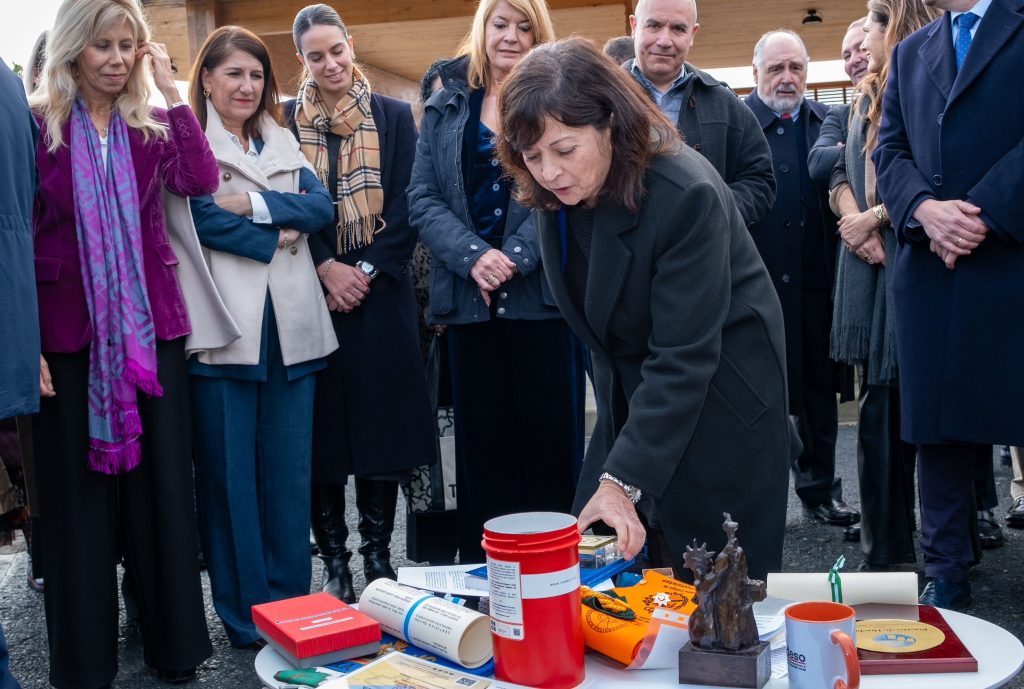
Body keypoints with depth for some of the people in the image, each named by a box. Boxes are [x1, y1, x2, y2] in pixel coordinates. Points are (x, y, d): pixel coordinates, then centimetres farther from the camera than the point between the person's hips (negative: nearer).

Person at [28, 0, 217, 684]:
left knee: (161, 480, 7)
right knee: (78, 489, 6)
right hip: (68, 332, -2)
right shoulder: (36, 125, 1)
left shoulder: (152, 126, 9)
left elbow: (201, 181, -8)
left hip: (151, 328, 2)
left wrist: (172, 91, -7)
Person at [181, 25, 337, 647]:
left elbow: (322, 206, 5)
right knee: (229, 474, 1)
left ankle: (292, 607, 20)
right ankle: (245, 616, 13)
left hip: (291, 328, 5)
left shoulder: (284, 144, 19)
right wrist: (278, 238, -5)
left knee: (291, 473, 8)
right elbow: (200, 219, -11)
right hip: (223, 331, -5)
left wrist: (255, 204, -9)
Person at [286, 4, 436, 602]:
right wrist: (327, 268, -11)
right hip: (314, 292, 0)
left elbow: (407, 205, 1)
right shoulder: (286, 121, 6)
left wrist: (366, 270, -9)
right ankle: (334, 557, 12)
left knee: (381, 417, 2)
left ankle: (377, 551, 15)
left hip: (380, 291, 0)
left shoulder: (394, 116, 7)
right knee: (323, 424, 1)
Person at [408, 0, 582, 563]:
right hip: (469, 299, 2)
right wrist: (473, 257, -12)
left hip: (541, 294, -2)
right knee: (481, 437, 6)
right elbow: (423, 198, 4)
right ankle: (481, 568, 16)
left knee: (549, 432, 1)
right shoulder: (446, 105, 12)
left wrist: (515, 257, -17)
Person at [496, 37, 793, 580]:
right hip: (632, 394, 6)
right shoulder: (554, 195, -7)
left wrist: (623, 480, -31)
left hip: (719, 401, -6)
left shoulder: (686, 195, -28)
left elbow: (683, 357, -28)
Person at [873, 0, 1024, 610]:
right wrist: (924, 209, -7)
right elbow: (891, 150, 11)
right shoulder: (911, 53, 20)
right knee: (938, 423, 6)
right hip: (931, 267, 5)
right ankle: (946, 572, 15)